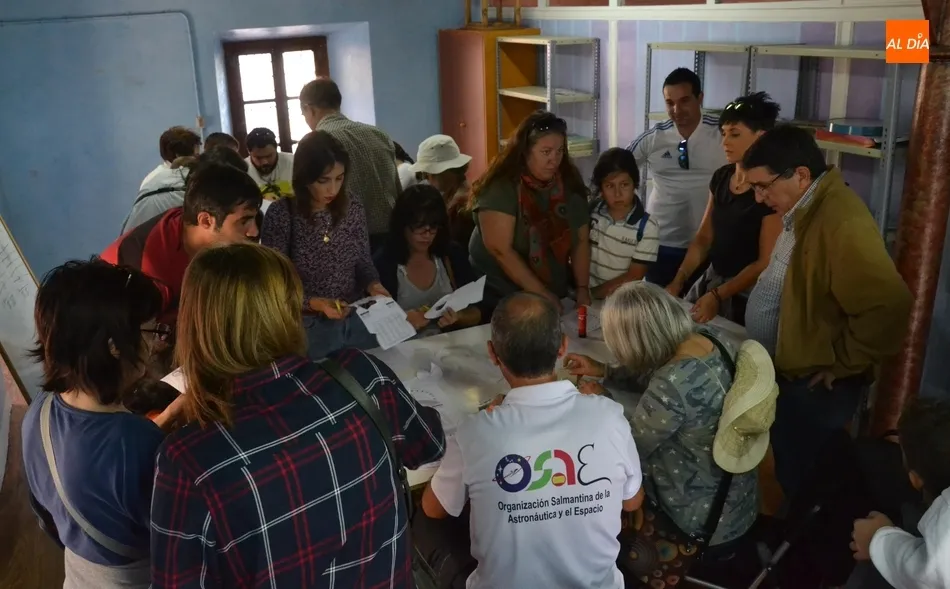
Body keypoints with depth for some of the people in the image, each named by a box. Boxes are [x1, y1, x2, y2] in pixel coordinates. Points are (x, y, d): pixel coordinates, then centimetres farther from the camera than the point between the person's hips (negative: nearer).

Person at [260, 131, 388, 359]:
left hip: (358, 320, 4)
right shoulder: (281, 215, -16)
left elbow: (364, 261, 7)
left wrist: (373, 285, -13)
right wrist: (314, 303, -26)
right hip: (308, 327, -4)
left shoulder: (353, 208, -4)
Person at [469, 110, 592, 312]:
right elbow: (500, 250, -21)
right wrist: (541, 293, -20)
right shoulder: (501, 188, -18)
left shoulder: (569, 185, -1)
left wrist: (582, 289, -4)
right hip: (499, 298, -4)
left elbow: (581, 240, 5)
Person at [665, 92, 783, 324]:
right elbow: (704, 237, 6)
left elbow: (766, 262, -17)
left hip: (747, 292, -6)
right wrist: (679, 280, -6)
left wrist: (718, 296, -22)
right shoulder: (721, 177, 3)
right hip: (712, 279, 6)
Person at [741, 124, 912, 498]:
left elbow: (889, 307, -35)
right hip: (792, 373, 10)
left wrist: (843, 364, -21)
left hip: (814, 385, -10)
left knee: (803, 481, 7)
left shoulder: (841, 223, -28)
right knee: (789, 475, 23)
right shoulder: (806, 208, 5)